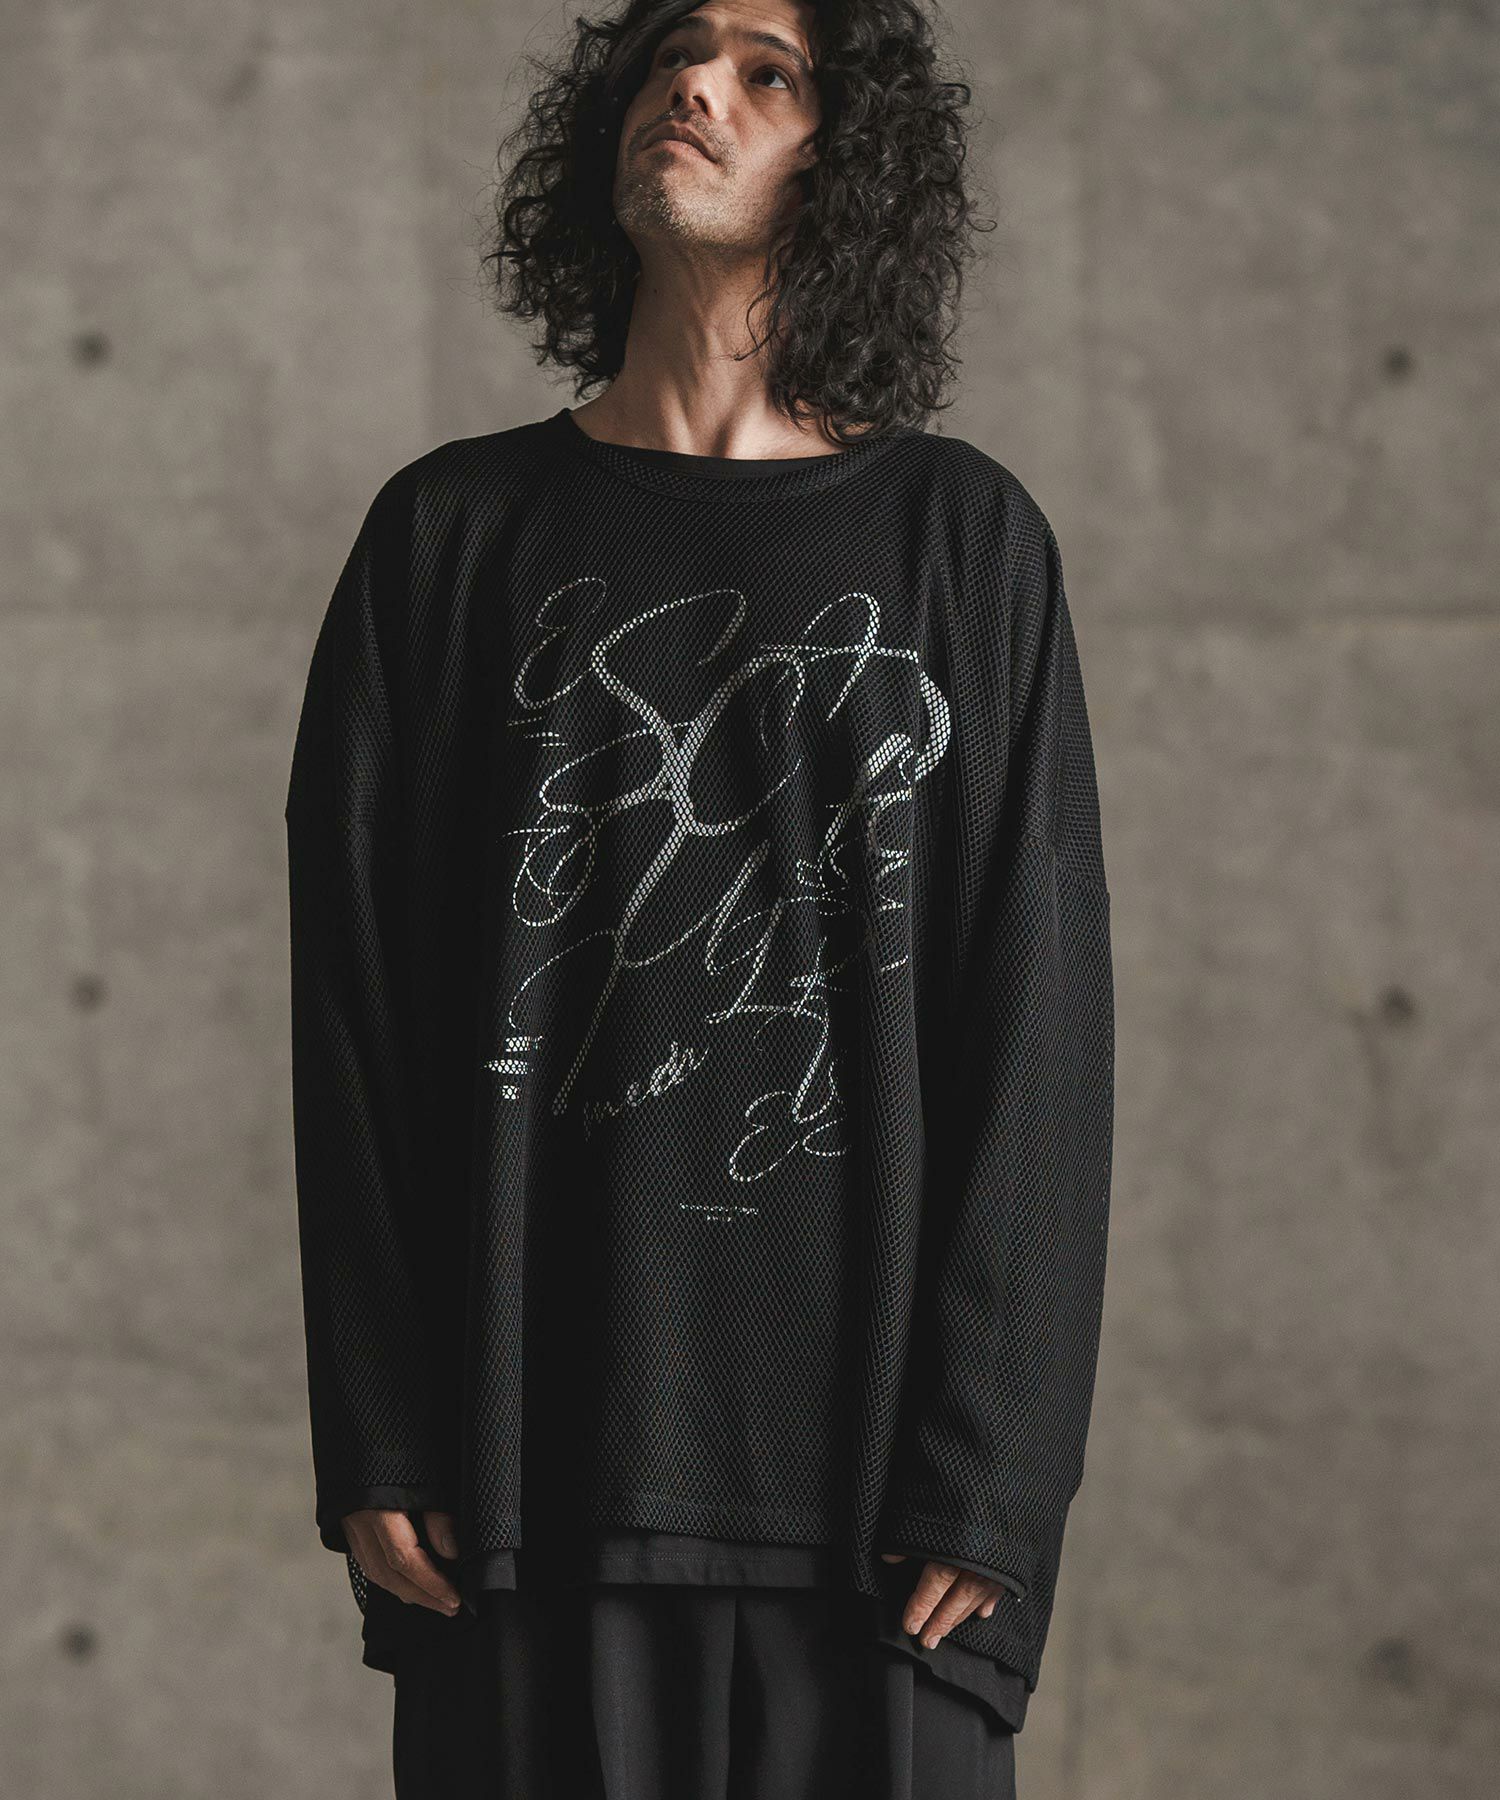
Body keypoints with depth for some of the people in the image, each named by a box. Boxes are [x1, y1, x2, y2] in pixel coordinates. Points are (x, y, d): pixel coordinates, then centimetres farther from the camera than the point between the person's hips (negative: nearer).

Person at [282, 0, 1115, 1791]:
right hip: (530, 1474, 1)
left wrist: (988, 1481, -7)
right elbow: (351, 1009, 5)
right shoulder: (454, 533, 9)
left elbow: (1036, 1033, 1)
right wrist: (374, 1446, -3)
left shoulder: (962, 538, 6)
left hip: (861, 1472, -1)